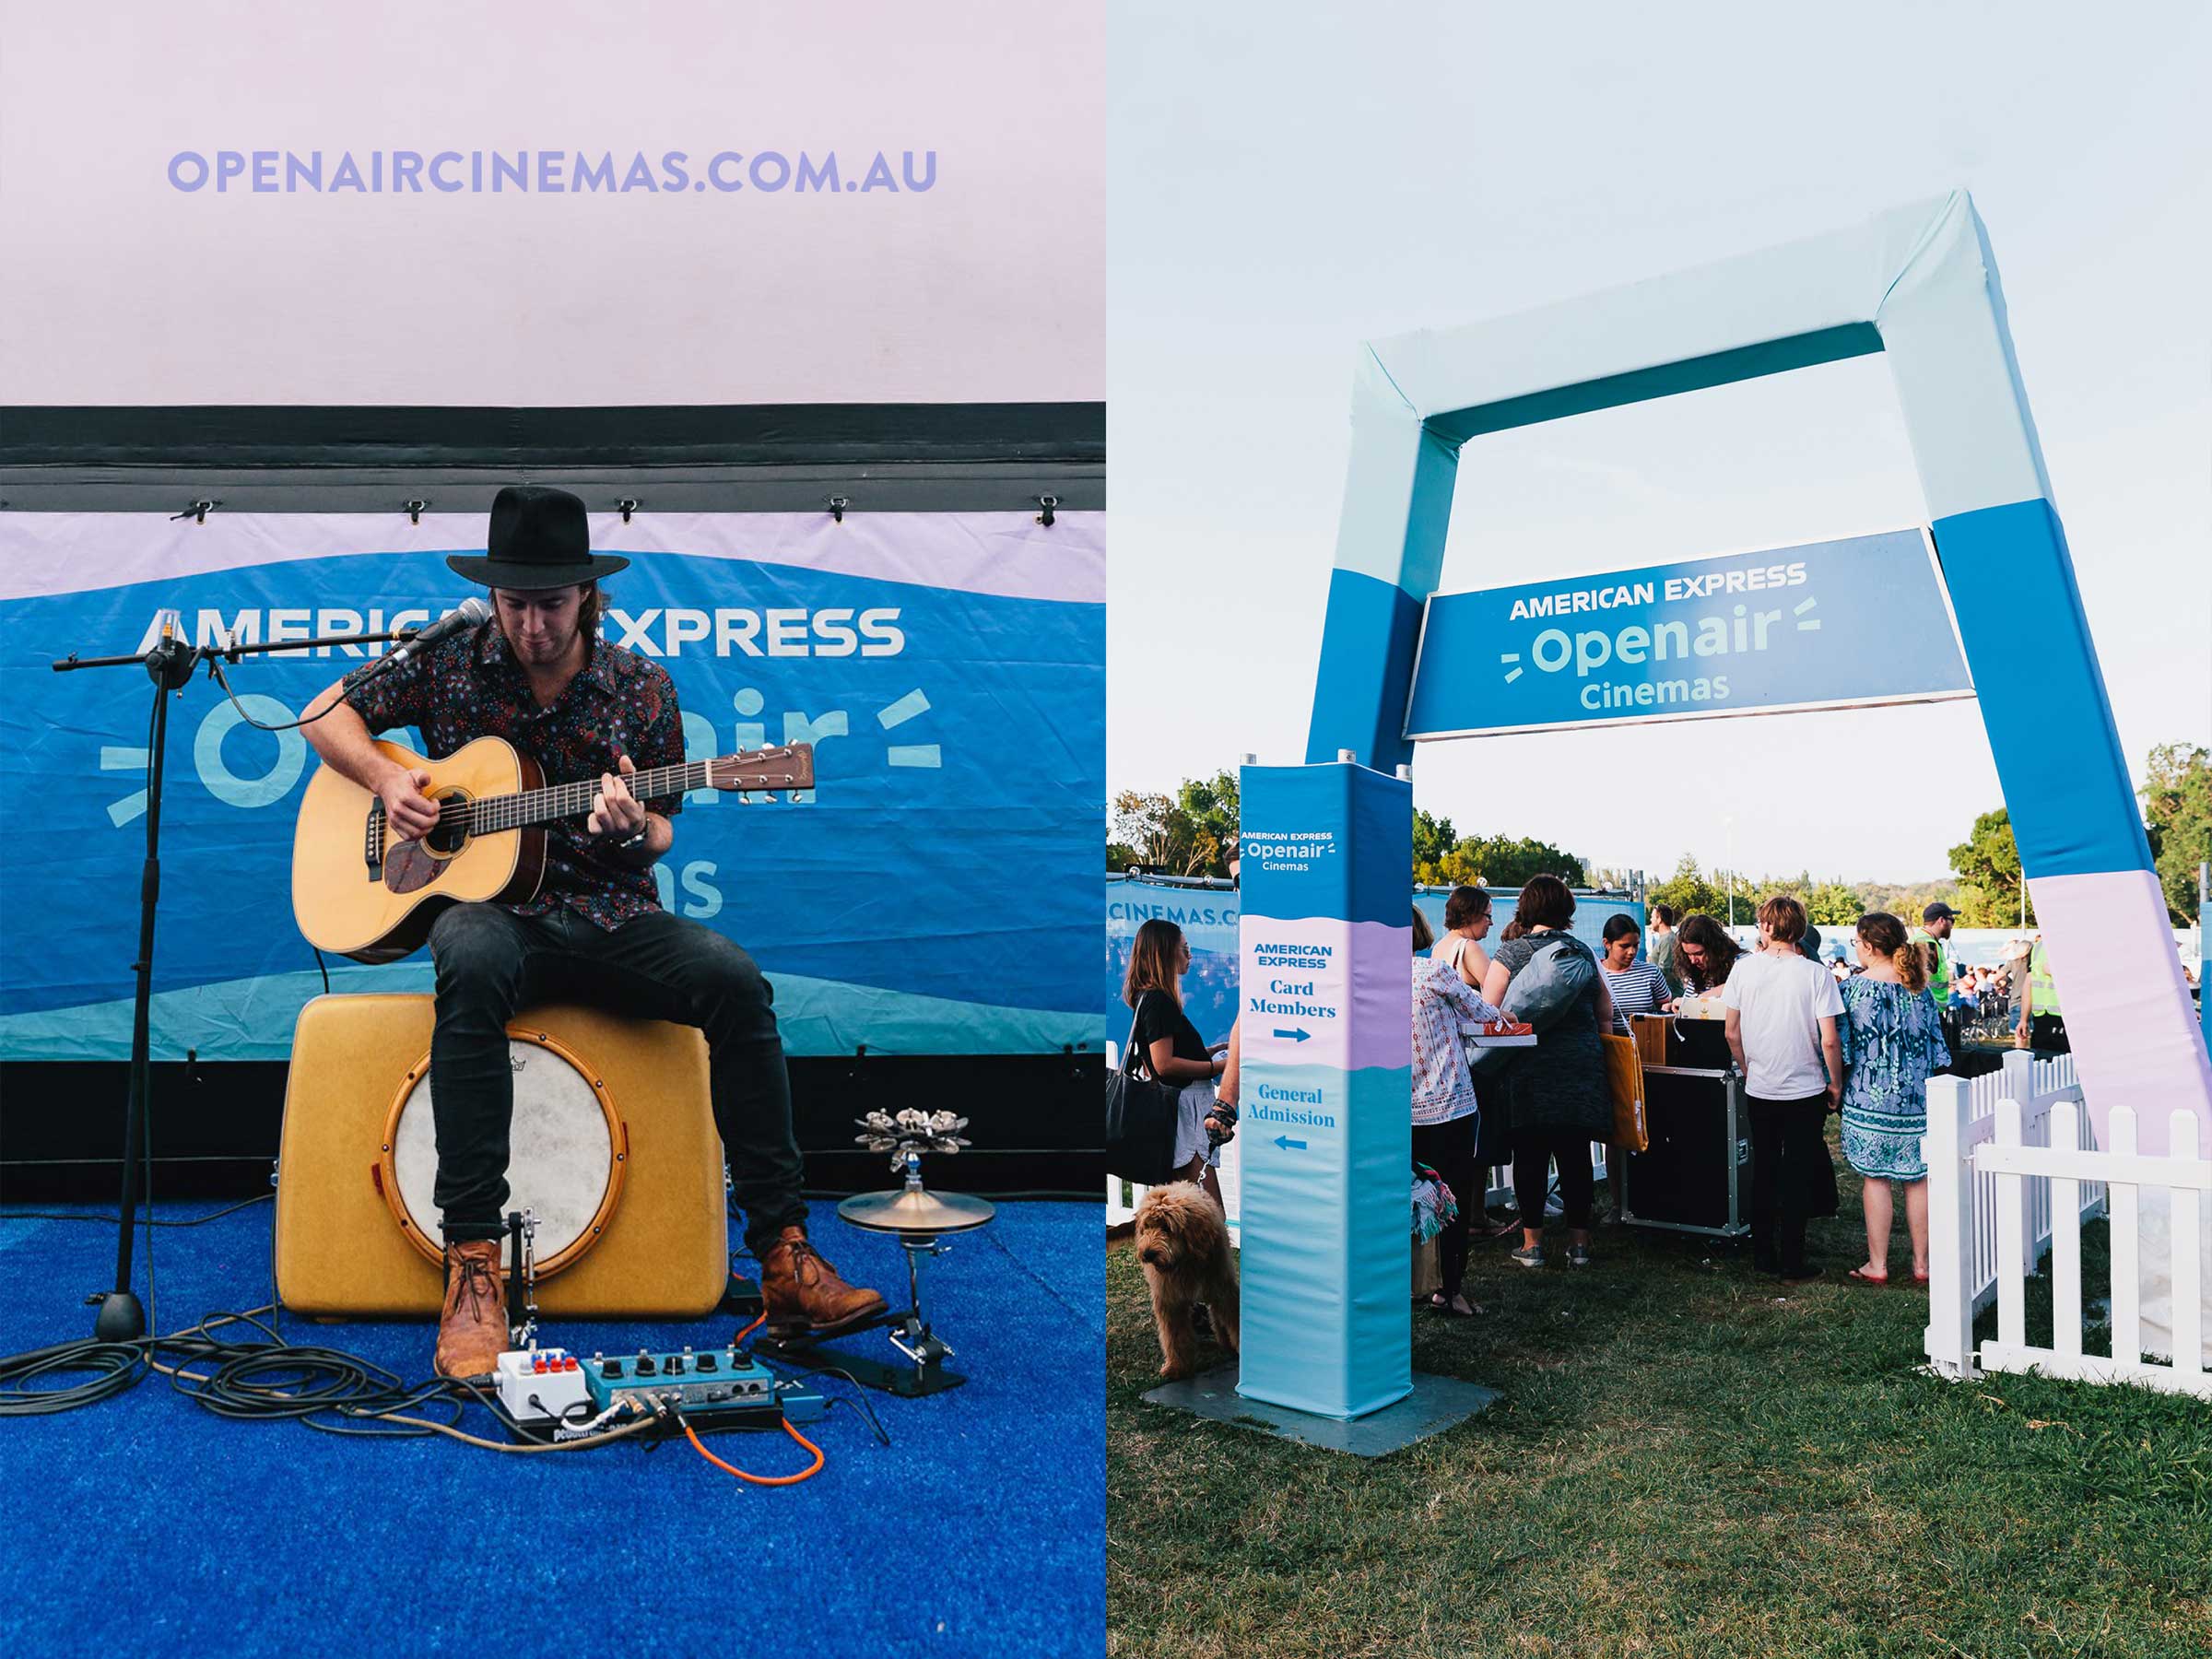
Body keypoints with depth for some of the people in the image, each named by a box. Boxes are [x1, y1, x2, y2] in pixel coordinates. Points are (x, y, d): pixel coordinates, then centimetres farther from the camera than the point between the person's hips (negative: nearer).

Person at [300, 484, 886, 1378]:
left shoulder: (641, 687, 4)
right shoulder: (448, 660, 4)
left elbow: (660, 838, 7)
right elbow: (324, 712, 14)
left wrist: (635, 829, -17)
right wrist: (386, 776, -6)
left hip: (610, 913, 1)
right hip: (490, 907, -1)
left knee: (734, 978, -27)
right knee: (471, 964, -38)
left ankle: (782, 1248, -23)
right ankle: (471, 1257, -32)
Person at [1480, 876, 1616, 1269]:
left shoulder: (1511, 953, -5)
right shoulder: (1582, 952, 8)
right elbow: (1605, 1012, 14)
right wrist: (1596, 1051, 25)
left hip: (1528, 1069, -3)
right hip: (1582, 1067, 3)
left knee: (1530, 1156, 4)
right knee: (1576, 1155, 8)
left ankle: (1532, 1242, 9)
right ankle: (1579, 1240, 14)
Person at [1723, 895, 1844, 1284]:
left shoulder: (1745, 968, -6)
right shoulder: (1815, 974, -12)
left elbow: (1732, 1033, 0)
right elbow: (1829, 1041, -13)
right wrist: (1836, 1084, 2)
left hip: (1759, 1090, 2)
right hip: (1805, 1091, -2)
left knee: (1763, 1172, 14)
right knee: (1797, 1177, 6)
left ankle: (1763, 1255, 22)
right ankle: (1792, 1263, 11)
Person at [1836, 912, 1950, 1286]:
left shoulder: (1856, 987, -10)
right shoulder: (1920, 987, 3)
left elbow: (1841, 1047, -8)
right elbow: (1936, 1043, 8)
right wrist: (1927, 1085, 18)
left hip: (1870, 1099, -4)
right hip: (1918, 1098, 4)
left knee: (1876, 1178, 3)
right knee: (1918, 1178, 10)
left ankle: (1877, 1265, 9)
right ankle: (1922, 1263, 18)